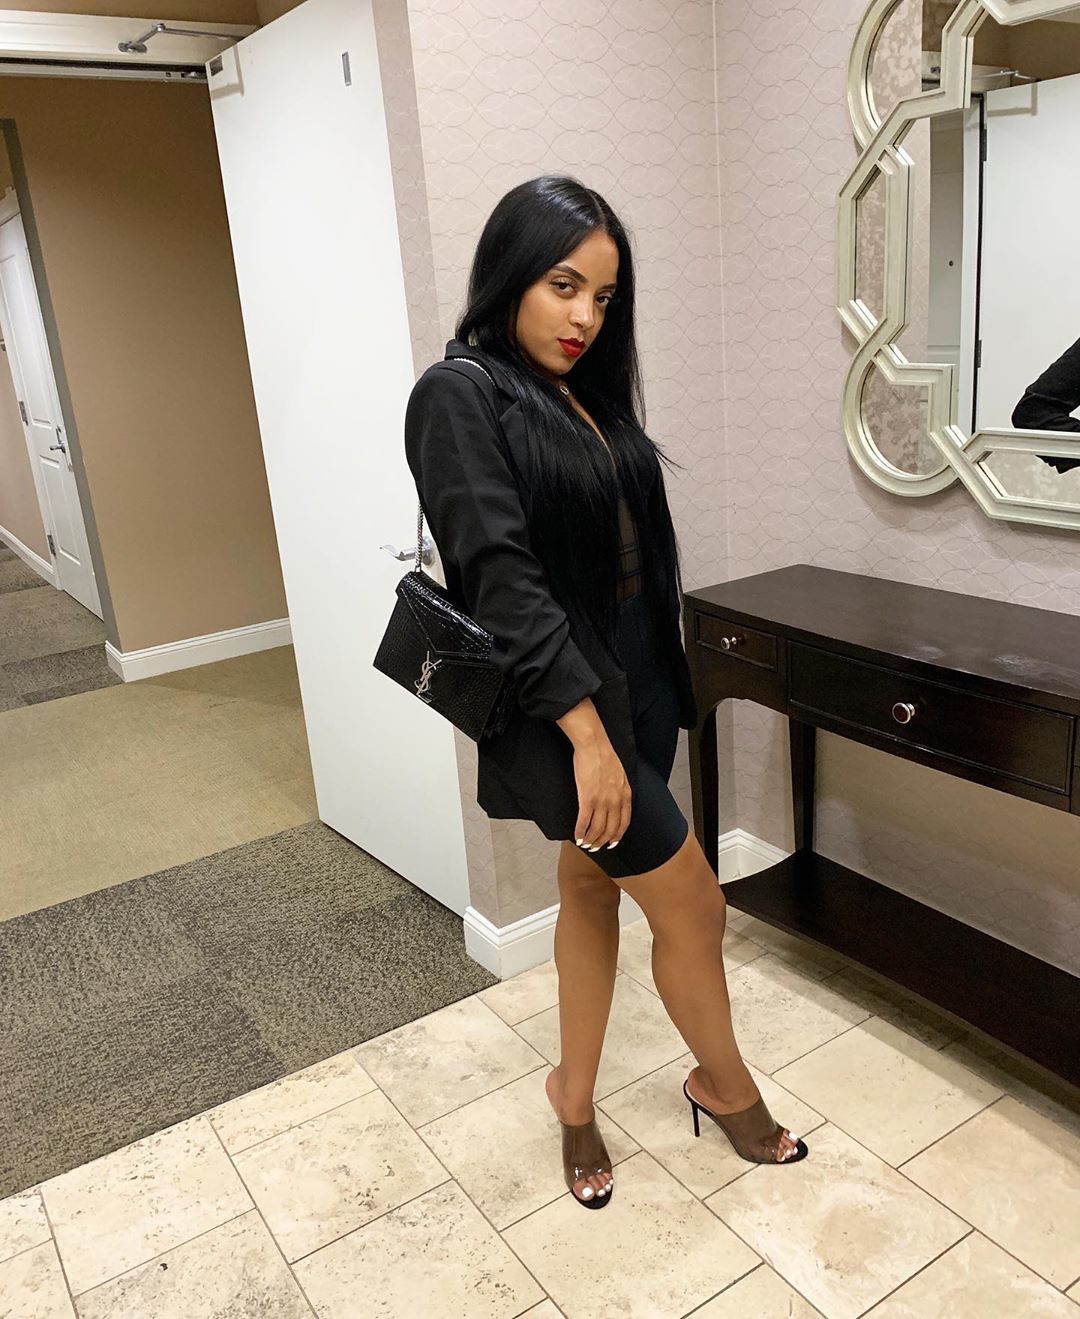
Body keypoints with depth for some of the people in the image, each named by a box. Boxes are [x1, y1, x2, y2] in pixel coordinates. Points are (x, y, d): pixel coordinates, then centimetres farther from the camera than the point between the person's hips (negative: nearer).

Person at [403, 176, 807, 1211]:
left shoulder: (586, 390, 9)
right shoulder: (462, 395, -13)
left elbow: (631, 543, 12)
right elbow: (502, 576, -21)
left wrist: (655, 683, 12)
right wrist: (588, 731, -23)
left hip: (639, 678, 8)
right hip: (561, 703, -7)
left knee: (594, 887, 18)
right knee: (694, 907, 5)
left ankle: (575, 1100, 38)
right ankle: (727, 1084, 34)